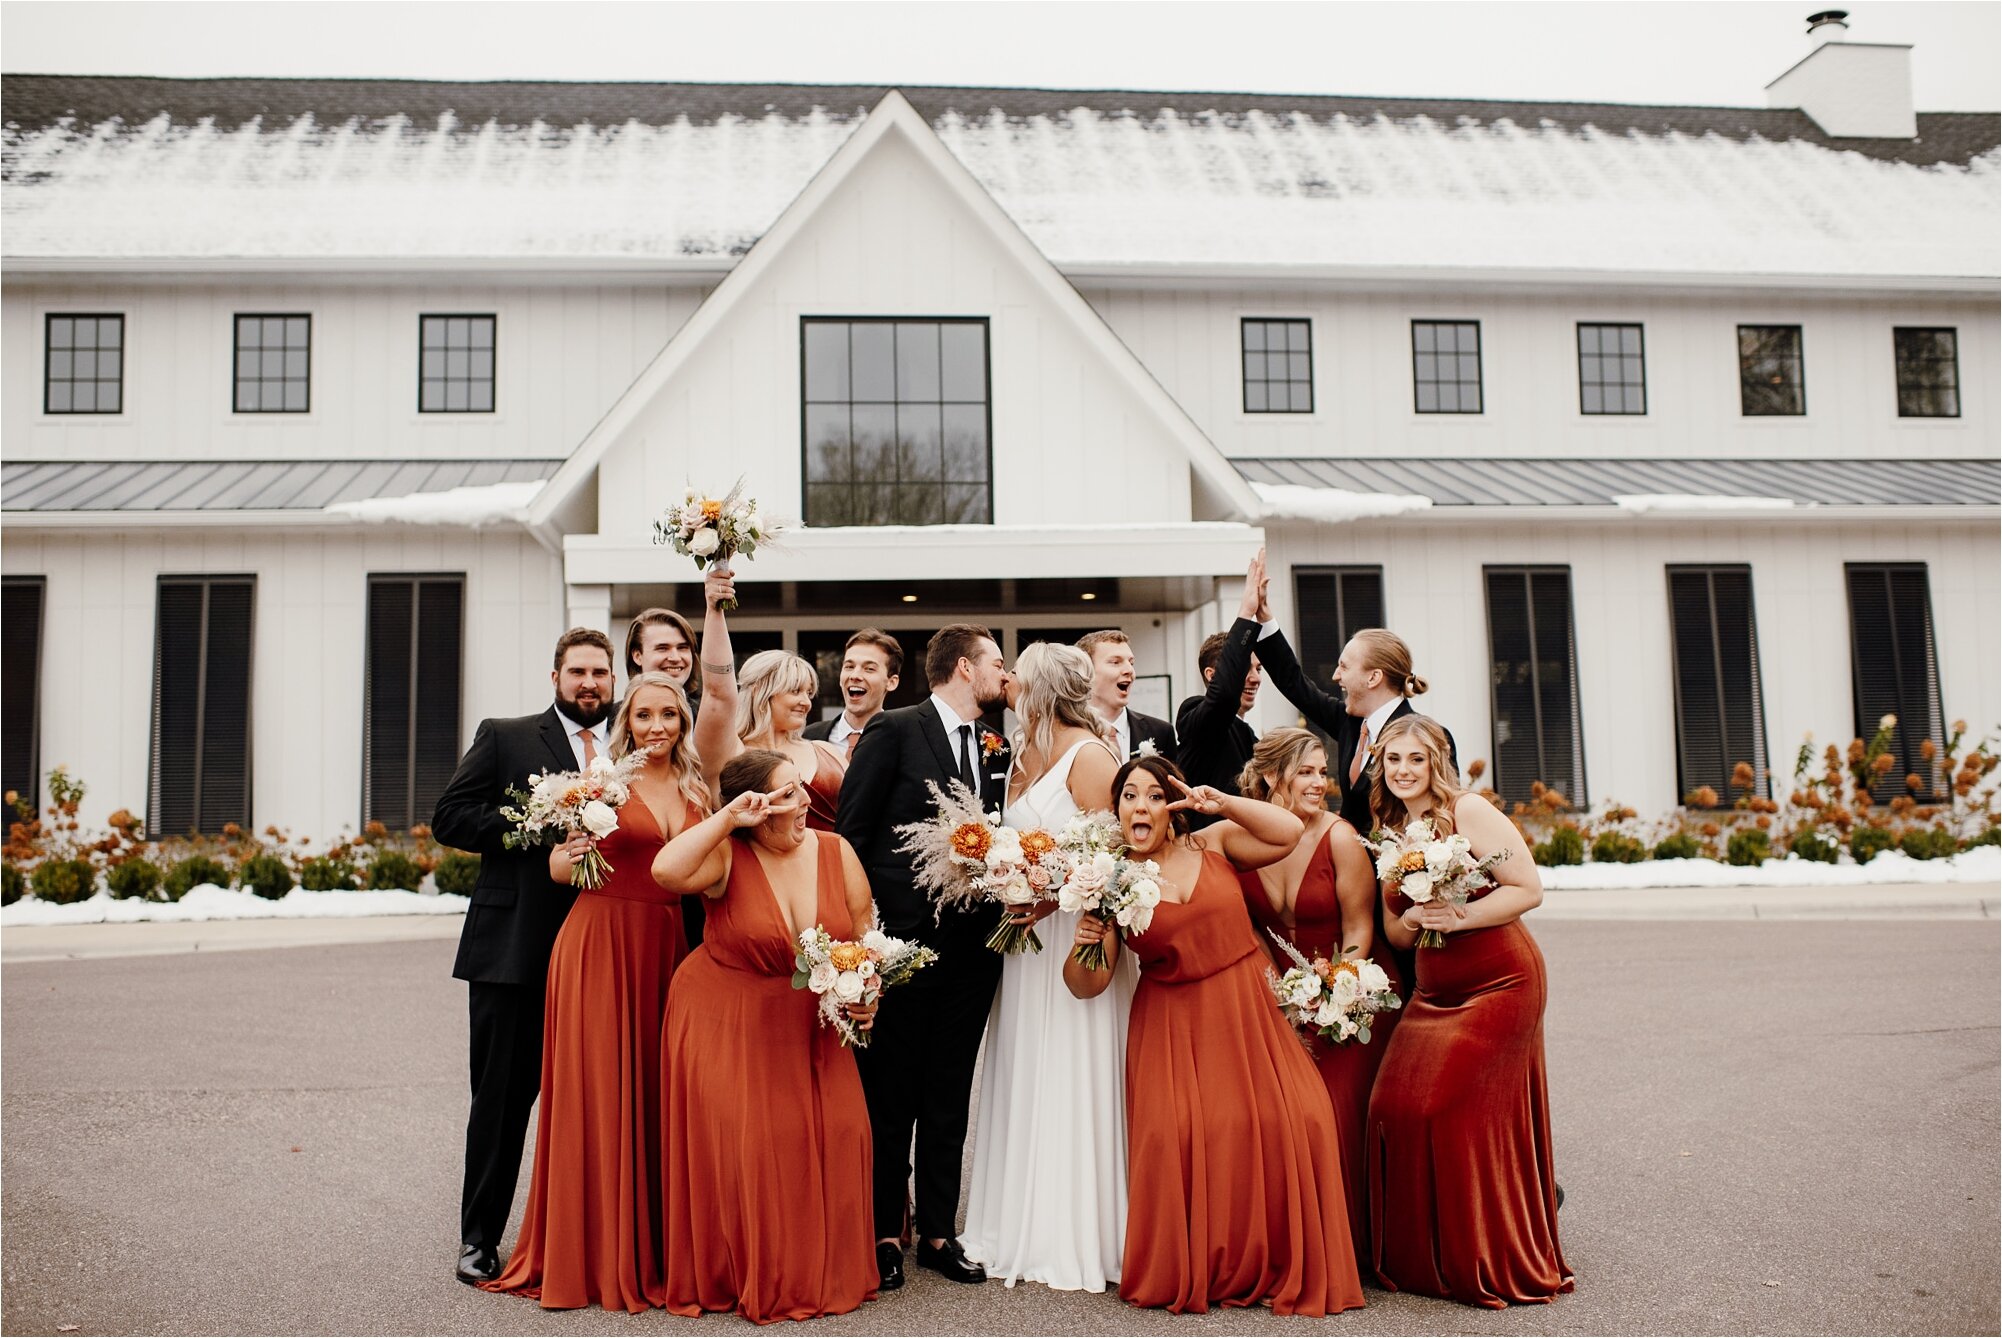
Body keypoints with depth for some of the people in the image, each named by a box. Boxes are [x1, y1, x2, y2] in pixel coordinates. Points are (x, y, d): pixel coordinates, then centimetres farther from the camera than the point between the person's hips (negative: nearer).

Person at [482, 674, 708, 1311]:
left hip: (668, 947, 4)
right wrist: (572, 852, -22)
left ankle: (652, 1248, 18)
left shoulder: (696, 791, 11)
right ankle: (591, 1253, 11)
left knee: (655, 1091, 7)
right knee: (595, 1091, 0)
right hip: (599, 943, -4)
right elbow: (558, 868, -1)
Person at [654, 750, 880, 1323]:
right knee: (738, 1149, -5)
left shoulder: (836, 852, -2)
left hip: (812, 1029, 3)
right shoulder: (727, 856, -13)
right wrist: (726, 818, -29)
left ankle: (821, 1273, 17)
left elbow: (865, 936, 7)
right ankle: (735, 1276, 16)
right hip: (726, 1024, -3)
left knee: (834, 1138, -3)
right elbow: (667, 871, -34)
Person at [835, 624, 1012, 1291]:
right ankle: (883, 1234, 20)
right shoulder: (894, 729, -6)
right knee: (889, 1097, 7)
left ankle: (938, 1233, 23)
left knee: (950, 1098, 12)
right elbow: (851, 831, -7)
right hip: (902, 938, -5)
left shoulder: (997, 748, 10)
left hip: (971, 945, 5)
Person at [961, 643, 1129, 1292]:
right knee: (1023, 1081, 10)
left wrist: (1054, 895, -25)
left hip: (1074, 931, -8)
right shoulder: (1022, 754, 14)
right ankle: (1023, 1227, 20)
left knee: (1071, 1083, -2)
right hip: (1025, 933, 8)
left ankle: (1078, 1238, 8)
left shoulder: (1088, 754, -10)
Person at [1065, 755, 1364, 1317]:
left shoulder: (1213, 842, 2)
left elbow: (1289, 832, -8)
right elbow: (1088, 985, -3)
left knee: (1292, 1121, -15)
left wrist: (1221, 802, -17)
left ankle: (1283, 1267, 5)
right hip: (1172, 1026, -1)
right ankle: (1187, 1271, 4)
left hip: (1245, 1016, 1)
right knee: (1175, 1134, -20)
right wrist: (1084, 944, -24)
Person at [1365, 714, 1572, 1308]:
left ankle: (1488, 1264, 9)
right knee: (1396, 1107, -2)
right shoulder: (1388, 832, 10)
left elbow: (1529, 888, -13)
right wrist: (1411, 919, -7)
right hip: (1433, 991, 7)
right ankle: (1421, 1260, 14)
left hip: (1499, 983, -7)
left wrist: (1458, 917, -20)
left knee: (1456, 1110, -10)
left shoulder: (1468, 812, -10)